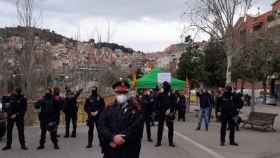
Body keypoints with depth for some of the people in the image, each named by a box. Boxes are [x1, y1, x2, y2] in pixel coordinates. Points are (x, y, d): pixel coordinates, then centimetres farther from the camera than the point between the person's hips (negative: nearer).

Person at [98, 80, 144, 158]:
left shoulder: (135, 109, 2)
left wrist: (122, 139, -15)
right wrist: (113, 137, -17)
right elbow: (101, 126, -1)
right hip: (110, 151, 3)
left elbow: (136, 128, -10)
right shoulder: (109, 109, 11)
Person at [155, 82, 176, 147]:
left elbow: (174, 104, -5)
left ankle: (171, 142, 13)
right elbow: (157, 103, 5)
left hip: (169, 113, -1)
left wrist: (170, 110, -16)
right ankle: (159, 141, 11)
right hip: (161, 113, 1)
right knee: (160, 127, 4)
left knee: (170, 128, 4)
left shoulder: (172, 95, 1)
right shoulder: (160, 94, 7)